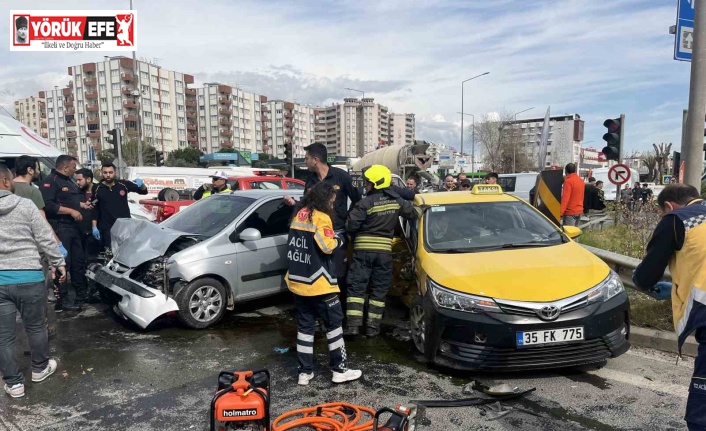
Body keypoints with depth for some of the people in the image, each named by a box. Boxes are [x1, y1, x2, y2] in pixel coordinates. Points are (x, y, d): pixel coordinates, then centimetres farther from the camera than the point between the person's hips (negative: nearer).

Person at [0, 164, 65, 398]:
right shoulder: (25, 205, -8)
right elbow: (46, 239, -7)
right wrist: (58, 263, 5)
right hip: (28, 277, -2)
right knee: (36, 327, 15)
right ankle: (40, 368, 32)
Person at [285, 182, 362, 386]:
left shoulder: (299, 215, 11)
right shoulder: (321, 217, -14)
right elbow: (328, 246, -20)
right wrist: (339, 239, -2)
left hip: (298, 281, 8)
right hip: (318, 283, -7)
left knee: (305, 326, 12)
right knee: (334, 324, 6)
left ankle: (305, 372, 16)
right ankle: (339, 370, 12)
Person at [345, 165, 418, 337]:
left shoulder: (365, 203, -13)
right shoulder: (396, 200, 2)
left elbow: (351, 225, -13)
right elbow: (413, 213, 13)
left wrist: (357, 235, 8)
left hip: (363, 249, -3)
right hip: (384, 250, 4)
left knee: (356, 286, 3)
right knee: (379, 289, 10)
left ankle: (353, 325, -3)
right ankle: (373, 326, 11)